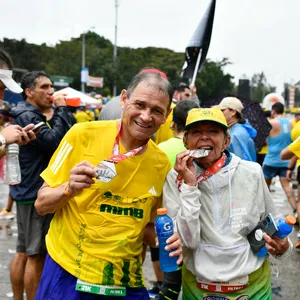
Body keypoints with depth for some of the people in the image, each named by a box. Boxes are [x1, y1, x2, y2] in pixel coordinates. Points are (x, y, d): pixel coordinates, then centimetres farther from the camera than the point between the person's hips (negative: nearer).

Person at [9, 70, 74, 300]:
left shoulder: (31, 116, 17)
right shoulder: (26, 116, -16)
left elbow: (49, 144, 15)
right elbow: (56, 141, -27)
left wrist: (57, 112, 2)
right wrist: (61, 109, -17)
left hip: (28, 190, 10)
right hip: (35, 192, -10)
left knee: (23, 251, 15)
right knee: (36, 255, -3)